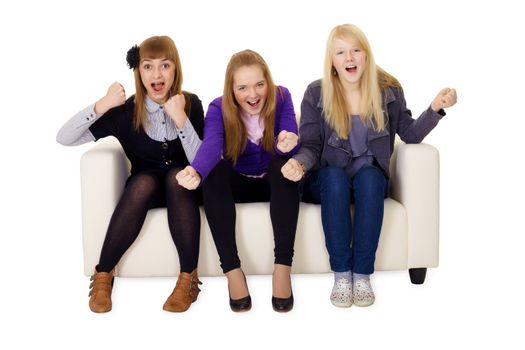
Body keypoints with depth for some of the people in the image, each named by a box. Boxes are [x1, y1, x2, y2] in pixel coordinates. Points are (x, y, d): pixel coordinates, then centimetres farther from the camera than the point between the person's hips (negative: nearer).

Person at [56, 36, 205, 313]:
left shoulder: (190, 104, -8)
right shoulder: (127, 111, -9)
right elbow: (63, 138, -14)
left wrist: (181, 119, -30)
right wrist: (102, 105, -27)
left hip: (182, 188, 0)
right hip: (144, 190, 0)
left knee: (177, 175, -33)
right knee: (144, 181, -34)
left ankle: (188, 278, -30)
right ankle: (103, 275, -22)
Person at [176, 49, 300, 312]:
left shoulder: (281, 97, -13)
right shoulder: (218, 108, -16)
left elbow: (291, 142, -26)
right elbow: (210, 145, -37)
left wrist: (288, 144, -52)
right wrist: (197, 172, -60)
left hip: (273, 182, 0)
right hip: (238, 184, 0)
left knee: (283, 162, -34)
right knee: (214, 171, -32)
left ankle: (283, 267, -37)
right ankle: (232, 270, -34)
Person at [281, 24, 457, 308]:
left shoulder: (388, 89, 0)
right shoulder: (316, 93, -5)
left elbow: (410, 134, 3)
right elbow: (311, 145, -7)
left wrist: (436, 108, -13)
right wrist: (299, 164, -30)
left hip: (370, 178, 1)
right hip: (329, 181, -1)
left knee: (369, 176, -34)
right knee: (334, 176, -35)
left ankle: (362, 274, -29)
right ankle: (341, 273, -28)